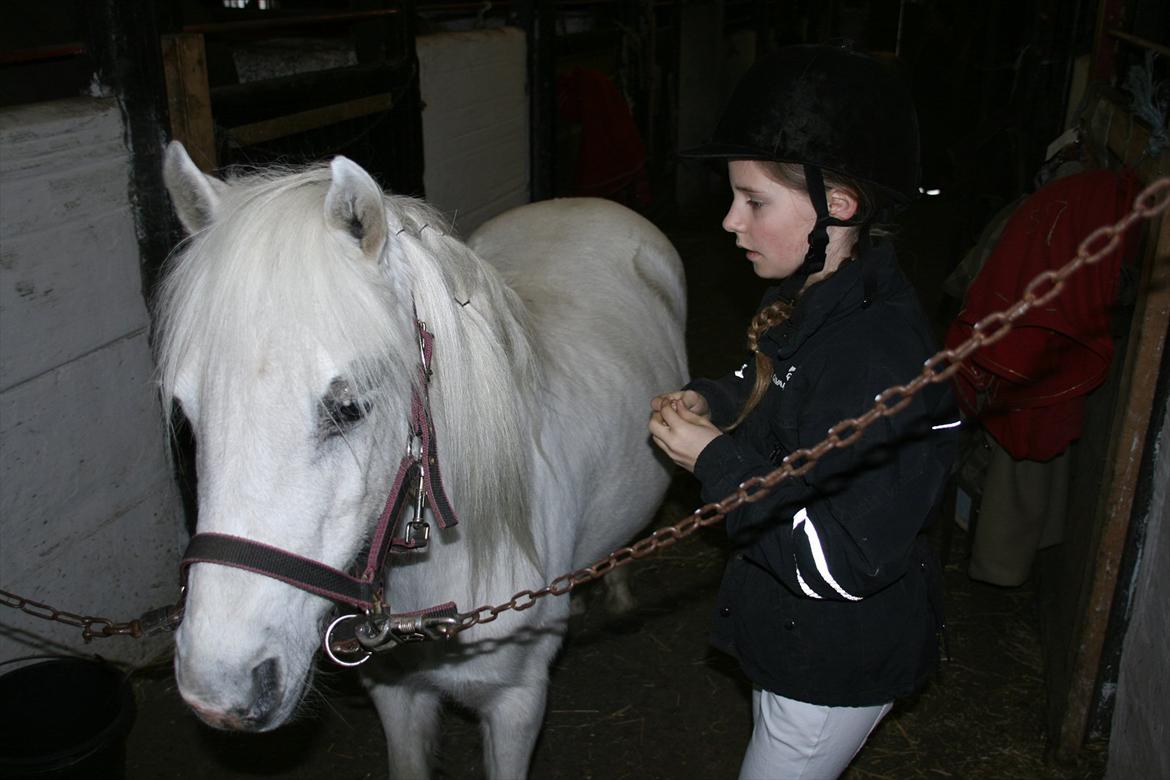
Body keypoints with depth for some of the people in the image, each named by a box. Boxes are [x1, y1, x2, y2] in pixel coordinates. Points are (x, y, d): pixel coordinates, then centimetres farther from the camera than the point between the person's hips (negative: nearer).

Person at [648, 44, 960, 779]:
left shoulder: (881, 356, -35)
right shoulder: (810, 295, -6)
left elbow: (839, 560, -33)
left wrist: (716, 459, -27)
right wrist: (713, 400, -6)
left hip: (838, 661, -9)